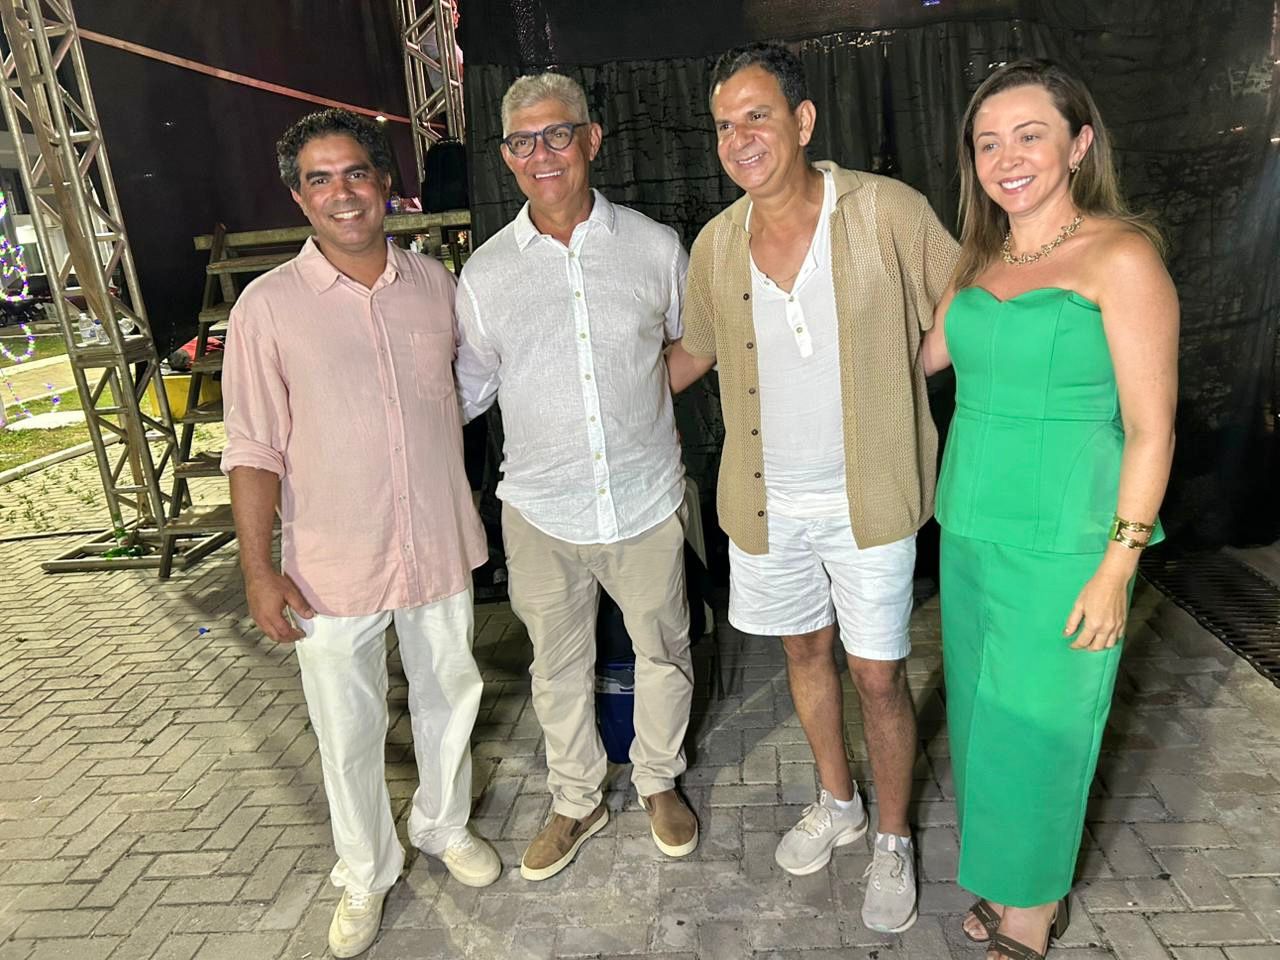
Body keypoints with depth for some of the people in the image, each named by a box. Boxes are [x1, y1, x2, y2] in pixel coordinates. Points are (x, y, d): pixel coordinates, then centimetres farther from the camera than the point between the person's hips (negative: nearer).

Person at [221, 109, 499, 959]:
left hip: (441, 547, 3)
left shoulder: (436, 283, 1)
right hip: (333, 566, -2)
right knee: (349, 732, 13)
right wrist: (259, 570, -9)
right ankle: (365, 874, 39)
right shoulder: (269, 305, -8)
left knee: (448, 699, 20)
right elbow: (254, 448, -6)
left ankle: (445, 825, 47)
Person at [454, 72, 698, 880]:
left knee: (663, 652, 16)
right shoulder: (484, 274, -2)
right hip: (542, 511, 1)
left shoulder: (654, 246, -4)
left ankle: (660, 781, 44)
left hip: (646, 500, 0)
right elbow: (467, 390, 5)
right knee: (559, 667, 17)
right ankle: (577, 801, 41)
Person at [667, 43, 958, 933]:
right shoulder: (715, 244, 0)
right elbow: (695, 351, 15)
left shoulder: (889, 212, -12)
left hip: (867, 497, -3)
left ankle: (894, 840, 33)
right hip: (769, 499, 4)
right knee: (806, 649, 19)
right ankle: (838, 803, 44)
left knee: (879, 676, 6)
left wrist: (883, 375, -11)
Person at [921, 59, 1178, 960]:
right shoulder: (980, 260, 8)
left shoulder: (1121, 256, -10)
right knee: (985, 715, 17)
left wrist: (1116, 567, -14)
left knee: (1036, 727, 6)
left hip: (1061, 541, -6)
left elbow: (1150, 428, -12)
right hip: (971, 531, 6)